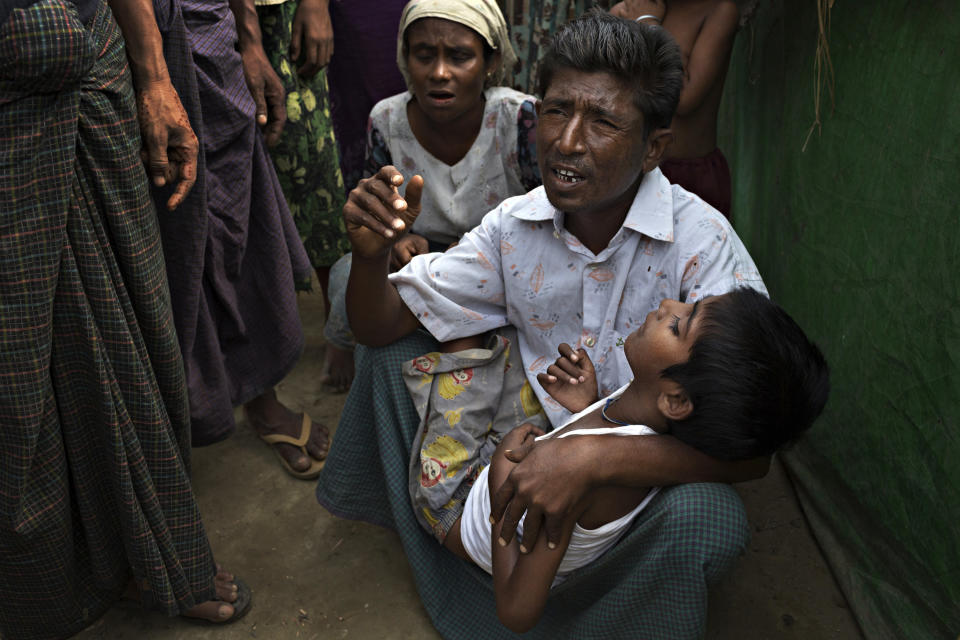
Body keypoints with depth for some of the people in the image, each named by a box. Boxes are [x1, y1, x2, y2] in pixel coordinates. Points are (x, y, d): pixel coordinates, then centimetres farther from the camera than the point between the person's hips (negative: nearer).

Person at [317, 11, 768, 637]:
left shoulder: (702, 242, -23)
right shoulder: (515, 224, -8)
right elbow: (382, 322, -2)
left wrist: (591, 458, -41)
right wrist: (372, 254, -25)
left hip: (646, 471, -3)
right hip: (532, 452, 4)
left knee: (706, 514, -37)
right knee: (394, 347, -2)